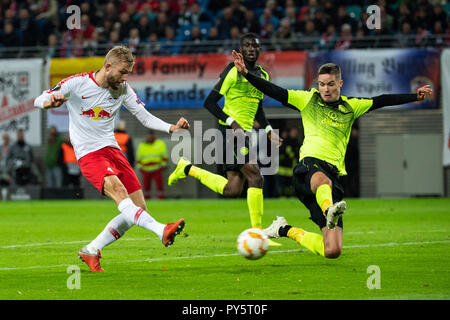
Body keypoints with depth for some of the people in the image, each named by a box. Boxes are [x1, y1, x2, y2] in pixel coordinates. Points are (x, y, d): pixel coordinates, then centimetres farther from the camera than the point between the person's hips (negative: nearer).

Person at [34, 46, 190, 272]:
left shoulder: (123, 89, 6)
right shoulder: (77, 83, -7)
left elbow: (146, 118, 9)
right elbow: (38, 101, -10)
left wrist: (172, 128, -9)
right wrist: (50, 102, -35)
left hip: (112, 149, 6)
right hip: (89, 155, -6)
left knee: (139, 209, -1)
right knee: (118, 192, -31)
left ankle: (91, 251, 10)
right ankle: (162, 231, -51)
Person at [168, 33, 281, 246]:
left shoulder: (263, 75, 15)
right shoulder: (233, 71, -8)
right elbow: (209, 102, -9)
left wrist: (269, 131, 13)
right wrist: (232, 122, -19)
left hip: (246, 133, 8)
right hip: (230, 131, -8)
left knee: (232, 191, 5)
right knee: (255, 177, -18)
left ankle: (188, 169, 22)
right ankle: (257, 232, -11)